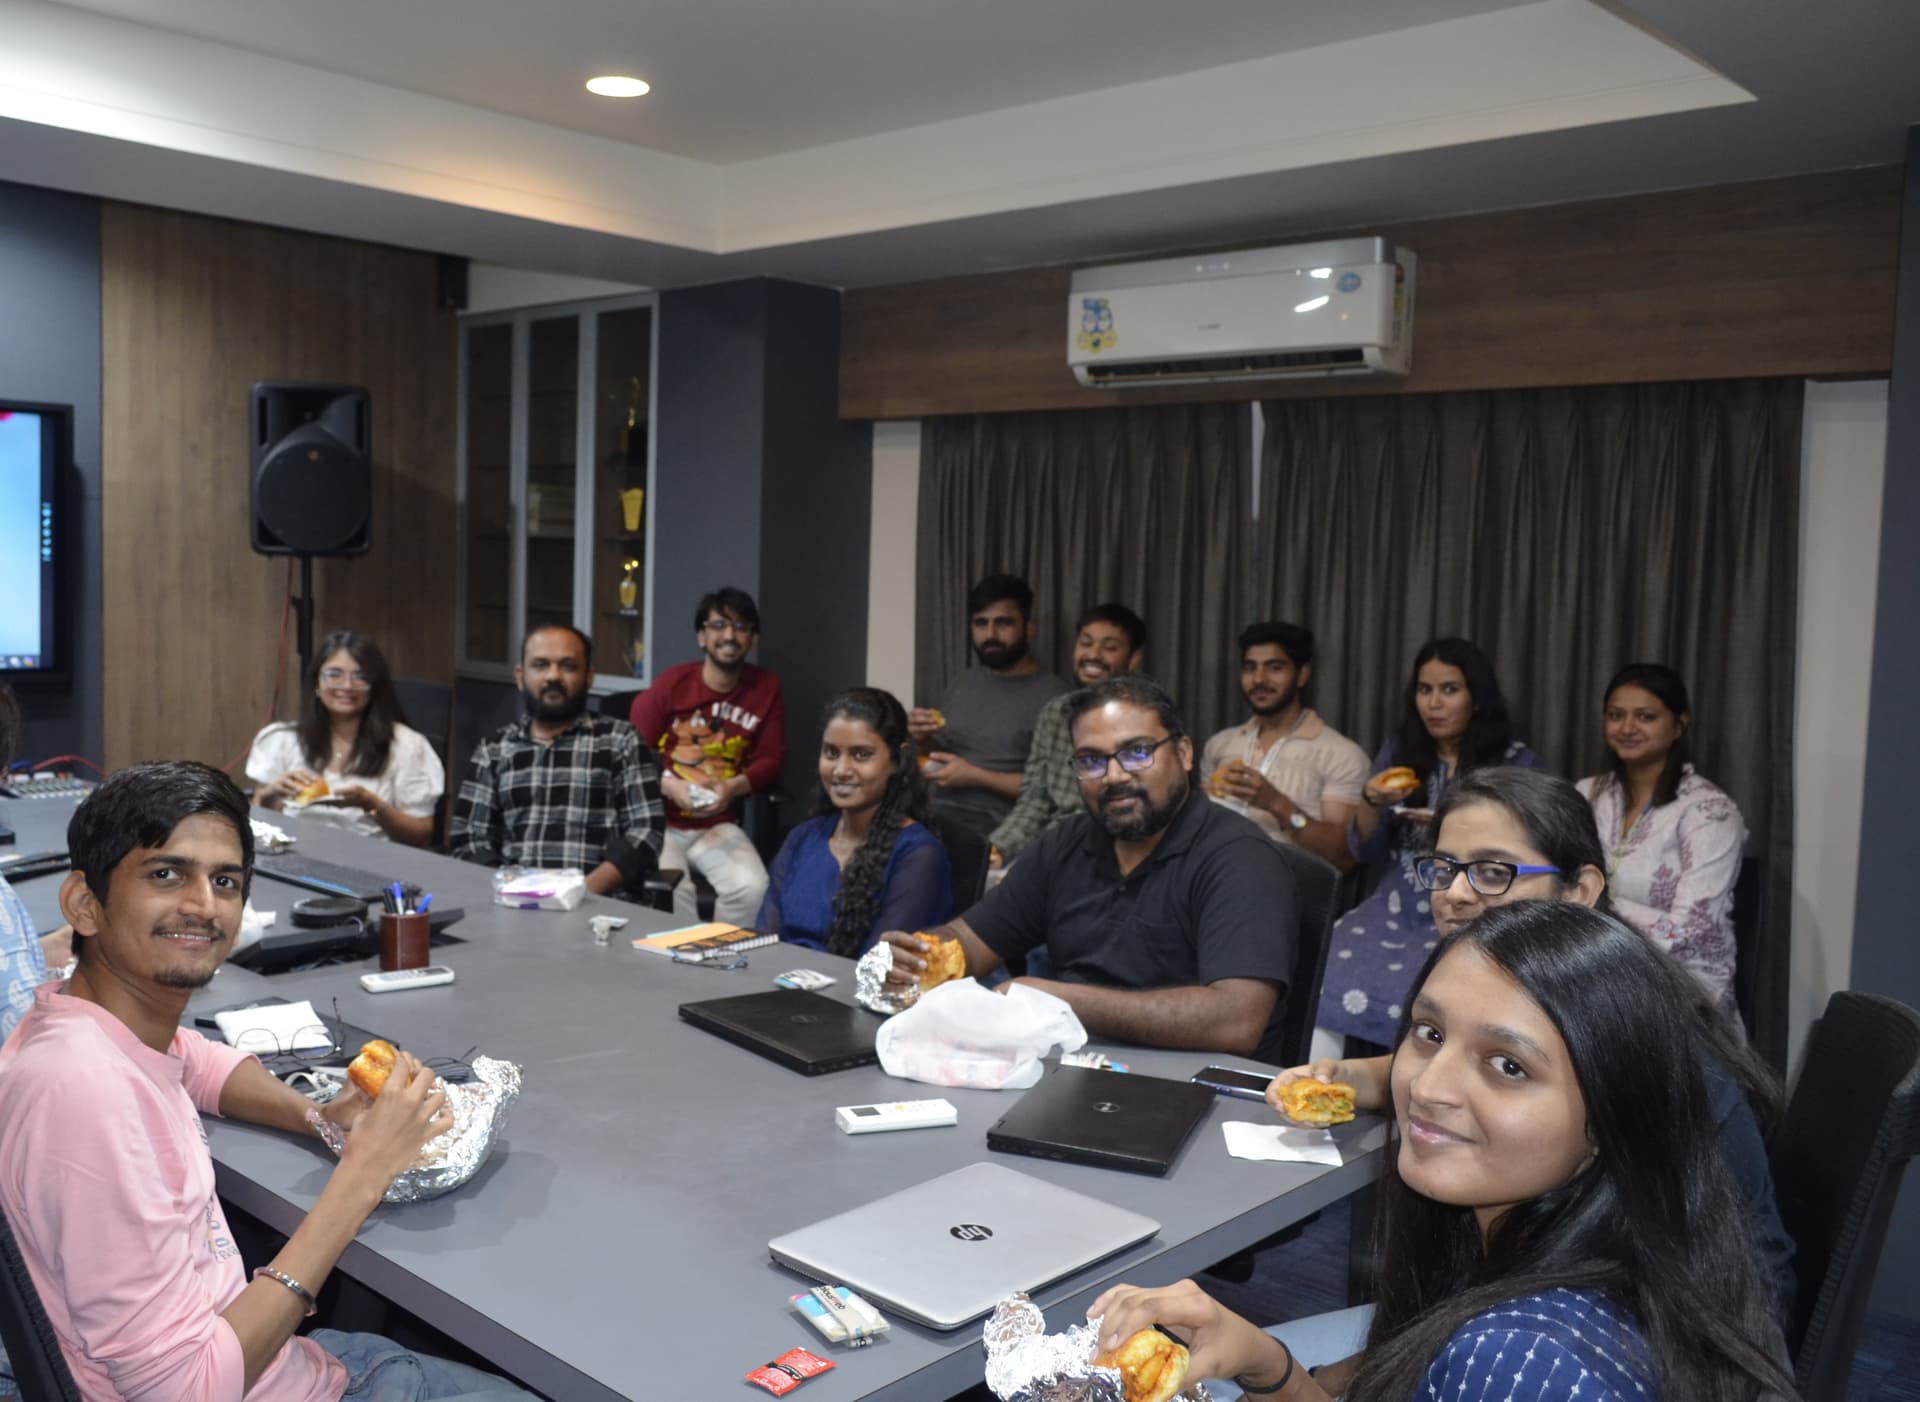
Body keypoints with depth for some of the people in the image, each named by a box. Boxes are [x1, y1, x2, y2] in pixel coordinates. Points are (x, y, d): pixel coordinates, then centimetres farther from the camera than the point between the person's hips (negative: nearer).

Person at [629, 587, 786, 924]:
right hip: (659, 822, -2)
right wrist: (669, 785, -20)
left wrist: (733, 787, -14)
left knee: (753, 888, -24)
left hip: (719, 826, 2)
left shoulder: (766, 688, 4)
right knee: (670, 890, -29)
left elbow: (771, 760, 5)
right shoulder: (671, 683, -2)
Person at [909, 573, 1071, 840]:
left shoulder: (1052, 696, -6)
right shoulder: (962, 683, 16)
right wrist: (925, 740, 3)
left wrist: (975, 776, -13)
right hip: (939, 811, 6)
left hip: (997, 824, -6)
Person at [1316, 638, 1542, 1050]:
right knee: (1322, 983, -23)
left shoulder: (1519, 764, 2)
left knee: (1413, 998, -31)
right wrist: (1372, 803, -8)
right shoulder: (1397, 753, 12)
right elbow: (1365, 852, 12)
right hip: (1396, 911, 3)